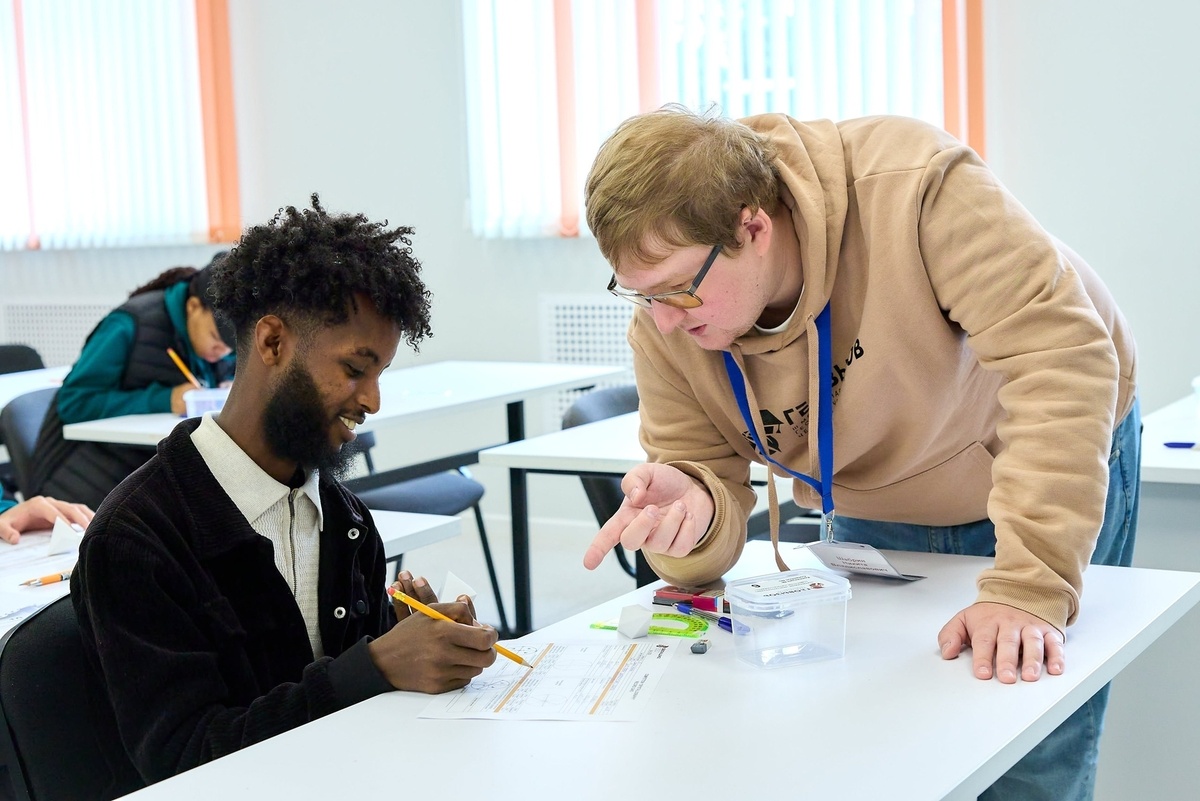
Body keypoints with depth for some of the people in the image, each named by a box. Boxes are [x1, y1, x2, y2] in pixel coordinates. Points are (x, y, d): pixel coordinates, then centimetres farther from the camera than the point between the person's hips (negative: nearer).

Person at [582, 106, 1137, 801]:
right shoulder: (665, 323, -21)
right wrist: (693, 511, -41)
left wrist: (1030, 588, -46)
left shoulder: (912, 189, -37)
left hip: (1056, 481, -3)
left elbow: (1062, 357, -41)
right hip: (877, 520, 4)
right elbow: (704, 476, -14)